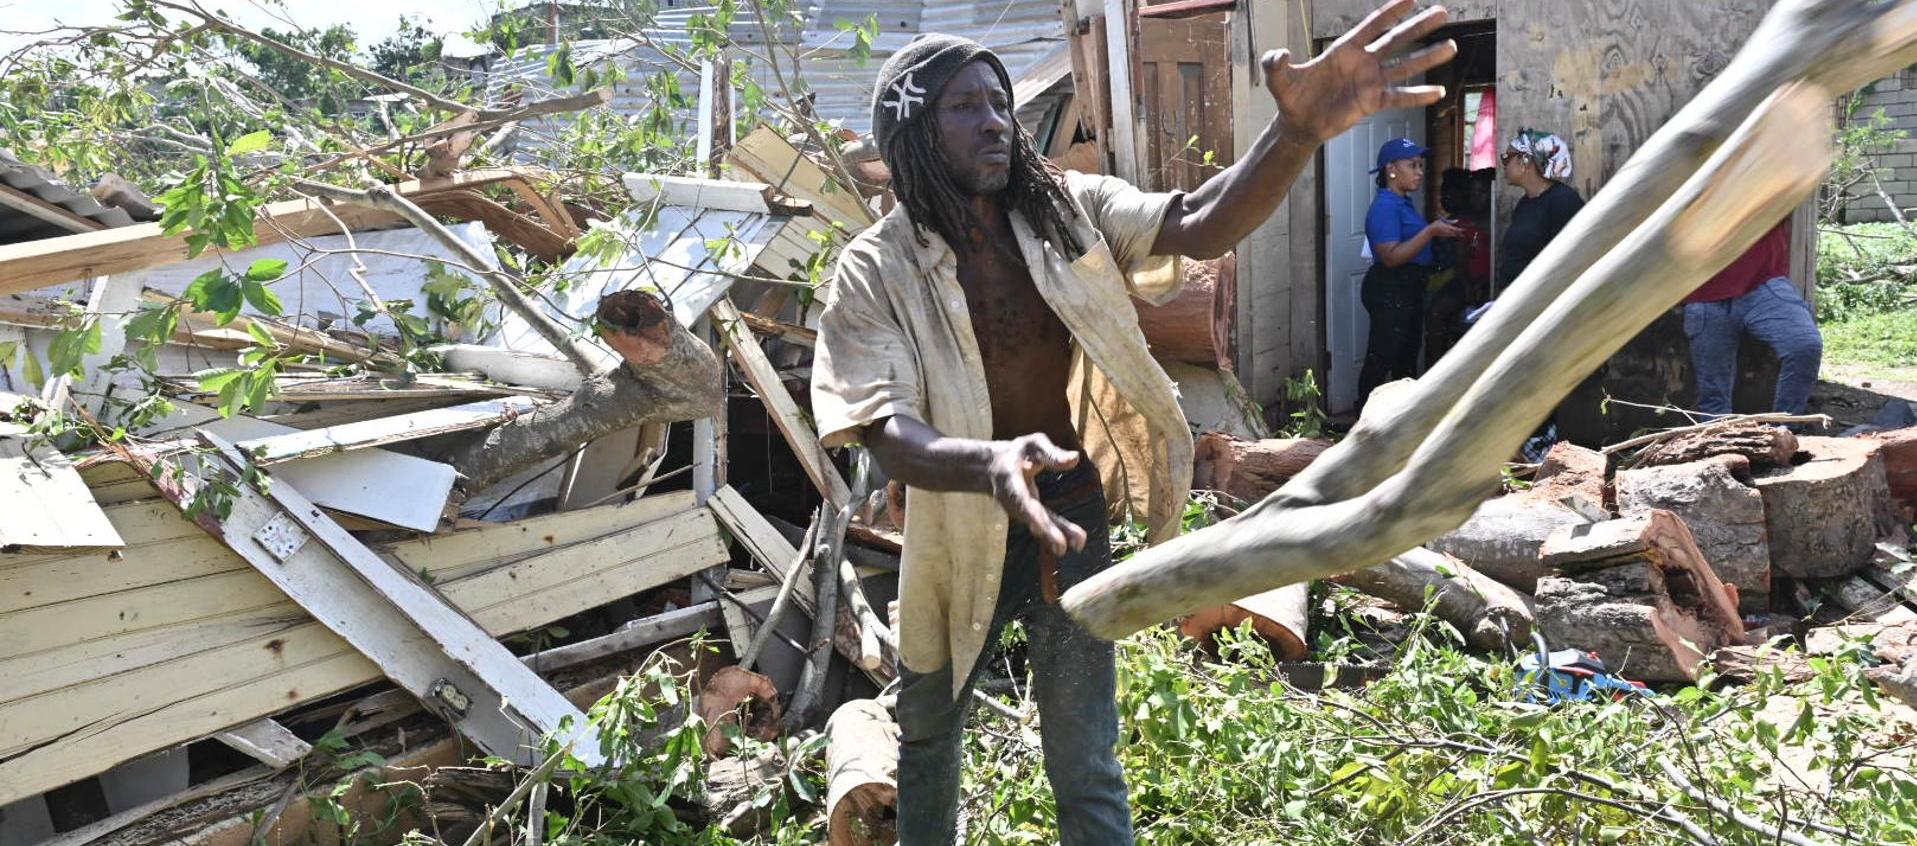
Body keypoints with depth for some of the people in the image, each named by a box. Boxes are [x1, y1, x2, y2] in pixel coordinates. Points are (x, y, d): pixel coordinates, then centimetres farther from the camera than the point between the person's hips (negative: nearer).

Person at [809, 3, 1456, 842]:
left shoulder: (1064, 210, -8)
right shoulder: (877, 270, -16)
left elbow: (1200, 226, -22)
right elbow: (888, 432, -26)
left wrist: (1299, 130, -42)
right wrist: (989, 463, -48)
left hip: (1070, 523, 1)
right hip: (956, 538, 0)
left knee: (1086, 768, 10)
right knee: (928, 732, 25)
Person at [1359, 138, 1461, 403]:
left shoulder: (1404, 202, 13)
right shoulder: (1385, 206, -17)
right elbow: (1391, 256, -27)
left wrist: (1440, 233, 13)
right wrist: (1431, 231, -27)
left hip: (1409, 291, 11)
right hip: (1389, 292, -11)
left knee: (1406, 360, 19)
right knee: (1380, 361, -8)